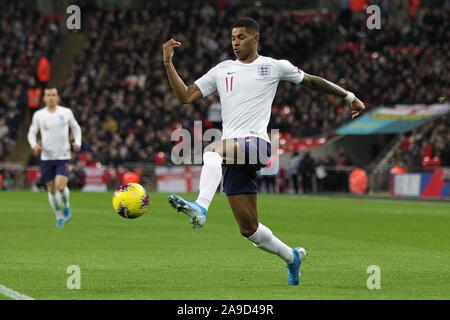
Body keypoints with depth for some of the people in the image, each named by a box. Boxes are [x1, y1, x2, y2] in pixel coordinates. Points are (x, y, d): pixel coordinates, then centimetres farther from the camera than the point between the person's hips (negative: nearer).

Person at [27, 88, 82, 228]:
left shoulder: (66, 112, 0)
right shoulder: (38, 115, 1)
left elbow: (76, 128, 13)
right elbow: (32, 132, 8)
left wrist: (77, 142, -4)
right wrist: (34, 144, -12)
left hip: (63, 156, -2)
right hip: (46, 157, 2)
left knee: (60, 186, -18)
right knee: (51, 189, 5)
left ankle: (66, 206, 13)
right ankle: (59, 217, 23)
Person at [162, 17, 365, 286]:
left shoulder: (274, 67, 8)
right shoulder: (222, 70, 17)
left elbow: (311, 81, 20)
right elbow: (185, 96, 15)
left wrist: (349, 96, 22)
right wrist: (168, 64, 4)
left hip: (256, 143, -5)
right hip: (233, 153, 5)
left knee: (212, 150, -38)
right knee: (249, 228, 5)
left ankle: (201, 208, -55)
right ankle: (292, 257, 28)